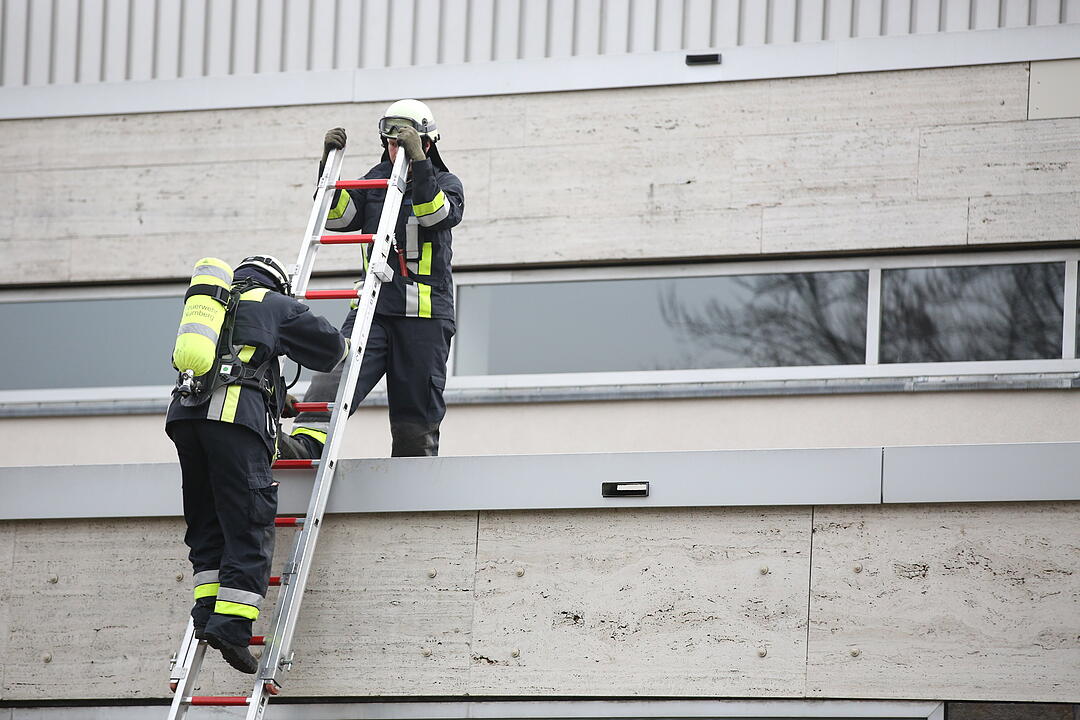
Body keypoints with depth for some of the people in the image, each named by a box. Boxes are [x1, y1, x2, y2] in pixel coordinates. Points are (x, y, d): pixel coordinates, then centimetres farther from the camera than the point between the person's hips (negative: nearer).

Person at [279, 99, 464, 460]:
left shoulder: (445, 183, 6)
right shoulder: (375, 181, 17)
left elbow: (436, 213, -16)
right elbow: (337, 216, 7)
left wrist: (418, 160, -23)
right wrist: (328, 163, -2)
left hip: (424, 311, -3)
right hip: (373, 306, 3)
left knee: (416, 405, 2)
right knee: (337, 369, -22)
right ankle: (306, 441, -38)